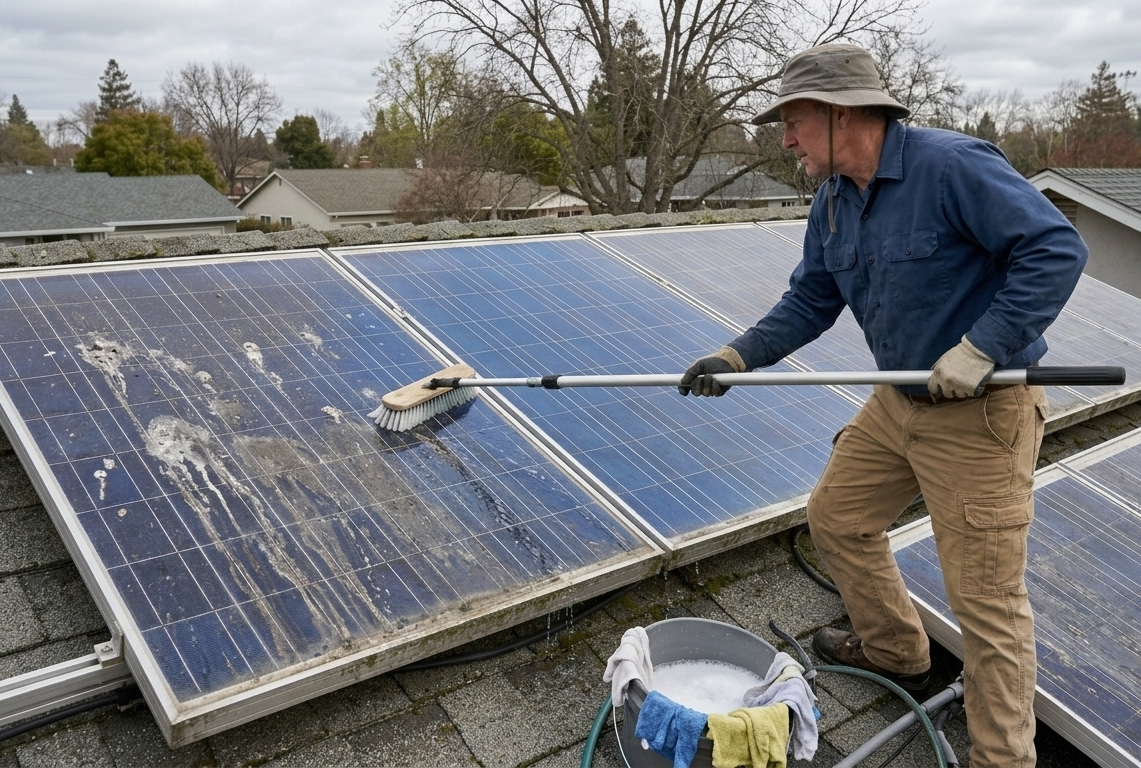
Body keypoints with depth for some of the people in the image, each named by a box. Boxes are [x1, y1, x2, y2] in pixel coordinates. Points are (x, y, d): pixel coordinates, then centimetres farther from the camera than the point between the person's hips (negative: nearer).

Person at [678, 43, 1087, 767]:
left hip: (981, 413, -8)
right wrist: (737, 355, -3)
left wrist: (980, 350, -26)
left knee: (987, 598, -1)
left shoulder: (954, 166, -21)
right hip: (898, 402, 9)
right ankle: (895, 650, 42)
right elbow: (810, 302, 10)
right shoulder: (833, 202, 5)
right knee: (837, 518, 19)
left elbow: (1057, 247, -23)